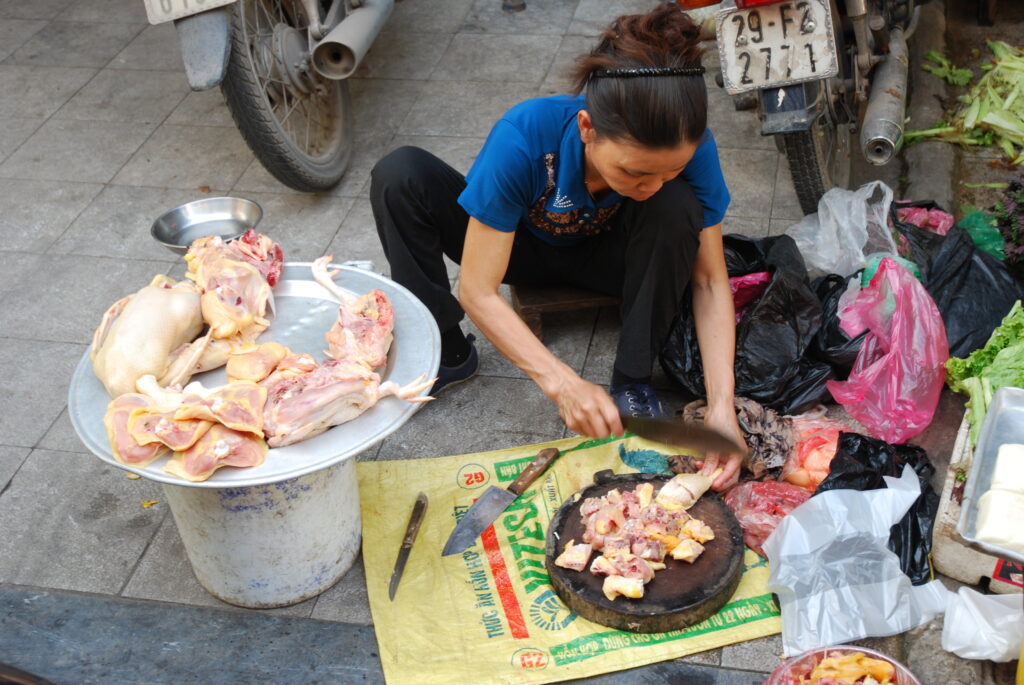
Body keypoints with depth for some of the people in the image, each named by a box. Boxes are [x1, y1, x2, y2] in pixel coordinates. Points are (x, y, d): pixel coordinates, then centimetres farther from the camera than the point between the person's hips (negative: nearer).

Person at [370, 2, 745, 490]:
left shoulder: (688, 149, -32)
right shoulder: (523, 139, -39)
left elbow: (710, 280, -24)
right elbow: (478, 291, -34)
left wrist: (722, 407, -36)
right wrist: (561, 382, -46)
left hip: (607, 254, 1)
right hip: (526, 246, -1)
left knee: (679, 208, -33)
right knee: (400, 176, -27)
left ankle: (633, 381, -13)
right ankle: (446, 354, -9)